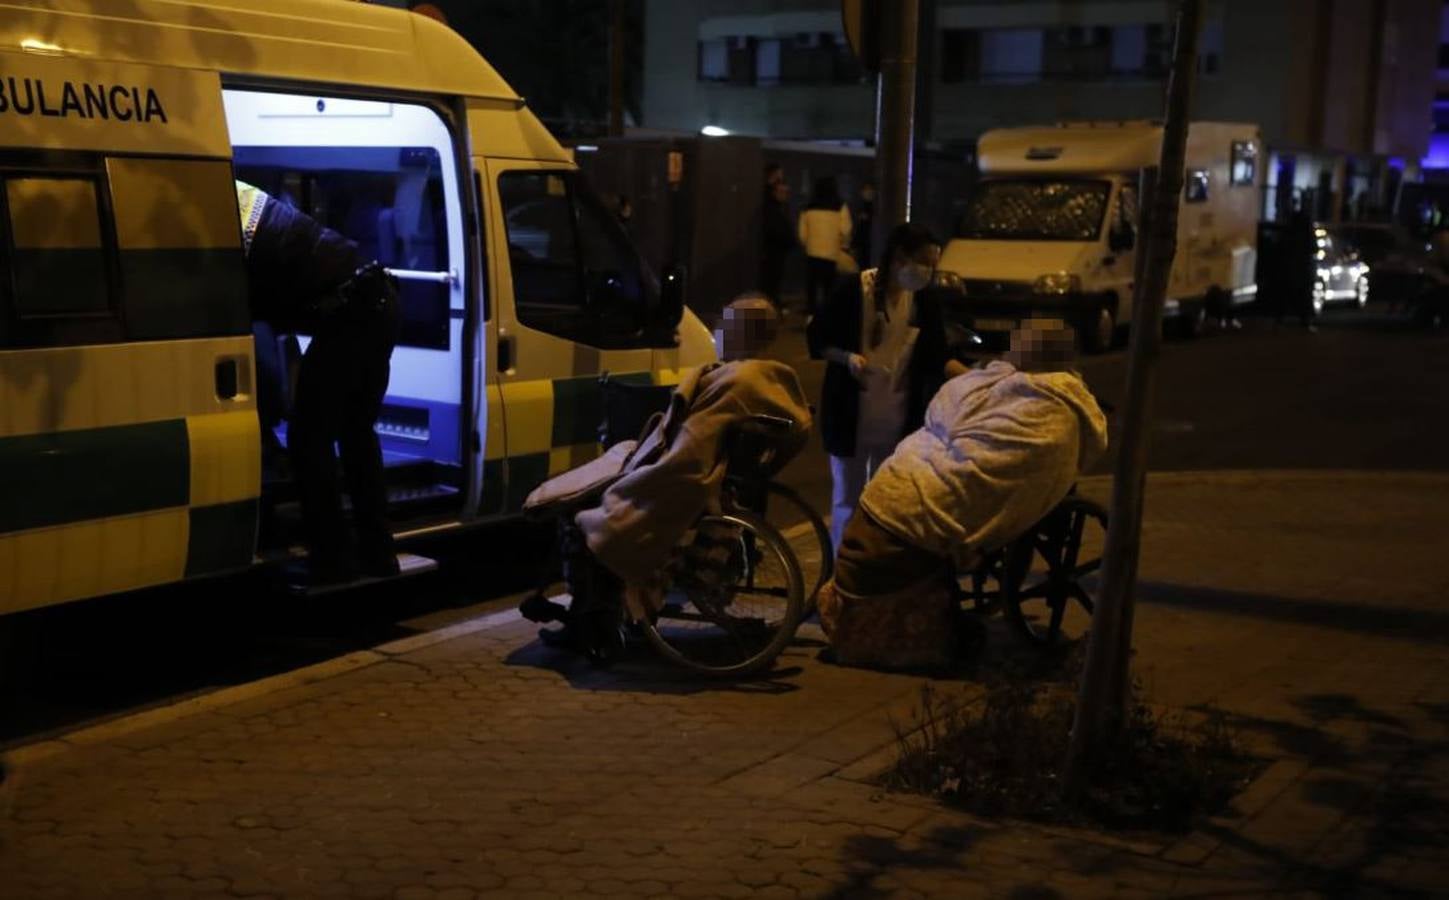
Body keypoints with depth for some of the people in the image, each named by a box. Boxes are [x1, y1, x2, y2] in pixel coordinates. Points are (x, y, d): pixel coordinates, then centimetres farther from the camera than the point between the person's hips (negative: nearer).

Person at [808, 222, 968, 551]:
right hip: (852, 412, -4)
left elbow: (937, 357, 0)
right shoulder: (855, 290, -14)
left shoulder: (923, 301, -1)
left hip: (899, 416, 4)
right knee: (848, 497, 7)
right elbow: (817, 338, -8)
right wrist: (847, 357, -26)